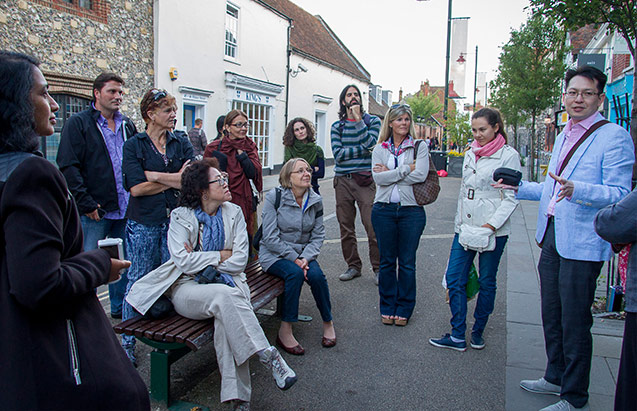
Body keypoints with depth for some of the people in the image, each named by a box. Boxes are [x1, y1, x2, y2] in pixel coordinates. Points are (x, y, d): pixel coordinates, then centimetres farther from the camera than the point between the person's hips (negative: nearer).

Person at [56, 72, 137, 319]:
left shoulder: (127, 125, 14)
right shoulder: (78, 123, -3)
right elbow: (68, 167, -10)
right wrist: (86, 204, -15)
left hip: (125, 210, 5)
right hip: (95, 212, -5)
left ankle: (119, 308, 28)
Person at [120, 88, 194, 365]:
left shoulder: (181, 144, 9)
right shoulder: (134, 145, 0)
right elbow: (137, 188, -12)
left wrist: (153, 175, -10)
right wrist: (174, 180, -8)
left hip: (176, 219, 3)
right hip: (144, 223, -3)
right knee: (139, 280, 2)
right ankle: (128, 341, 15)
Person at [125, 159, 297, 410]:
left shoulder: (233, 213, 10)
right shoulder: (181, 216, 2)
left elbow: (240, 261, 0)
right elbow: (184, 262, -11)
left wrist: (200, 261, -5)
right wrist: (221, 255, -5)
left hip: (226, 282, 2)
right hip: (187, 288, -2)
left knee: (225, 317, -33)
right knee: (223, 296, -36)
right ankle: (268, 356, -31)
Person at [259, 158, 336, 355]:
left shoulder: (315, 200, 1)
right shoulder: (274, 197, -12)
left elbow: (318, 235, 1)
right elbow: (271, 237, -15)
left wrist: (305, 258, -17)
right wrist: (294, 259, -20)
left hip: (303, 253, 3)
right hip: (274, 254, -3)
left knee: (316, 275, -27)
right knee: (295, 273, -33)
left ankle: (328, 323, -4)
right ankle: (285, 331, -22)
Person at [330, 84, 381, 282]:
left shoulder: (373, 121, 6)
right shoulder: (336, 126, 11)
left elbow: (369, 143, -12)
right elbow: (338, 154, -3)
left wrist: (358, 119, -11)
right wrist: (363, 150, -9)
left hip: (365, 180, -3)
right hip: (343, 181, 3)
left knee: (373, 228, -7)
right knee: (346, 228, 8)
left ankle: (378, 268, 7)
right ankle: (353, 266, 22)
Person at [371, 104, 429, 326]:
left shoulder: (419, 147, 3)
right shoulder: (379, 149, 7)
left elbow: (420, 175, -13)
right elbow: (378, 178, -7)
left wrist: (389, 174, -11)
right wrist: (406, 169, -12)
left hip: (411, 210, -1)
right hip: (384, 209, 2)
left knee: (407, 262, 6)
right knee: (387, 261, 9)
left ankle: (404, 309, 20)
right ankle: (387, 307, 23)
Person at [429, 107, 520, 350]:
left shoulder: (508, 155, -5)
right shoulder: (470, 155, 13)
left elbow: (511, 198, -9)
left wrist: (491, 225, -18)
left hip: (494, 231, -5)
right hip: (464, 227, 6)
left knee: (486, 282, 7)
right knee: (454, 279, 0)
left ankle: (478, 332, 23)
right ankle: (458, 336, 9)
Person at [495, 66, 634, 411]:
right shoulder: (563, 136, 16)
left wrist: (576, 189, -34)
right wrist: (520, 187, 17)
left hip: (582, 244, -8)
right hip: (552, 237, 8)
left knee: (574, 323, 1)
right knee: (551, 316, 18)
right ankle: (555, 378, 36)